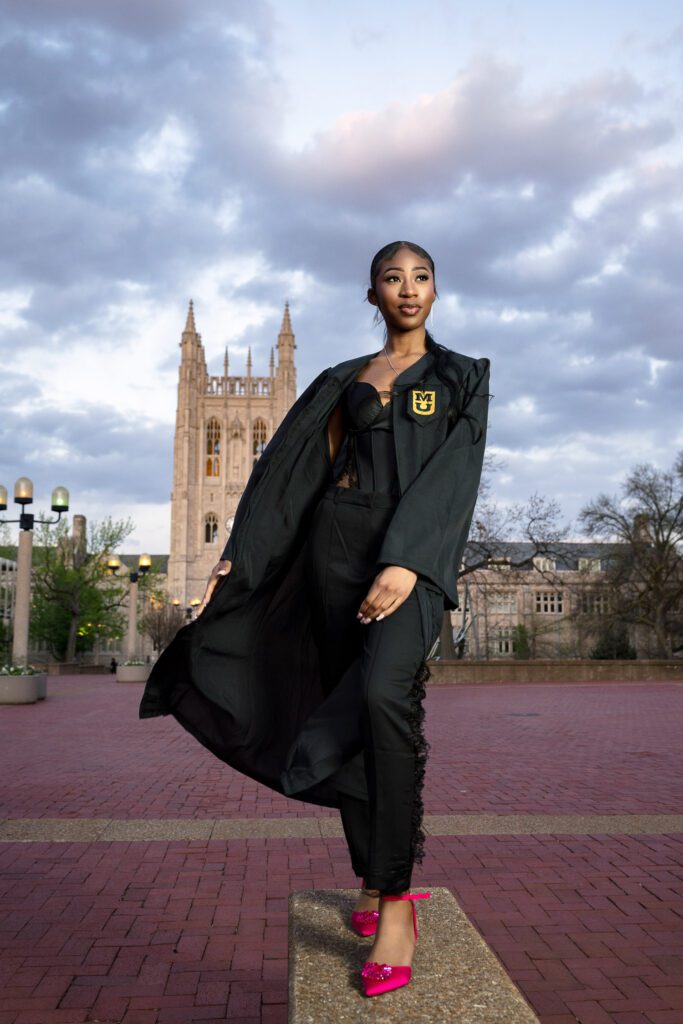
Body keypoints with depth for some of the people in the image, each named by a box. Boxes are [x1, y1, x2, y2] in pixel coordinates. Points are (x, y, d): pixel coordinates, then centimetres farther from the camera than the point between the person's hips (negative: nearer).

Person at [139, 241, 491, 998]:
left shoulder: (462, 377, 9)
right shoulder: (341, 381, 16)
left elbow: (454, 471, -5)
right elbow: (287, 468, 13)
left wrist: (407, 563, -19)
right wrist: (237, 555, 6)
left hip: (417, 553, -3)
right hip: (341, 545, 3)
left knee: (384, 693, -26)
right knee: (346, 713, 4)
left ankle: (396, 900, -15)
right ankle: (375, 878, 22)